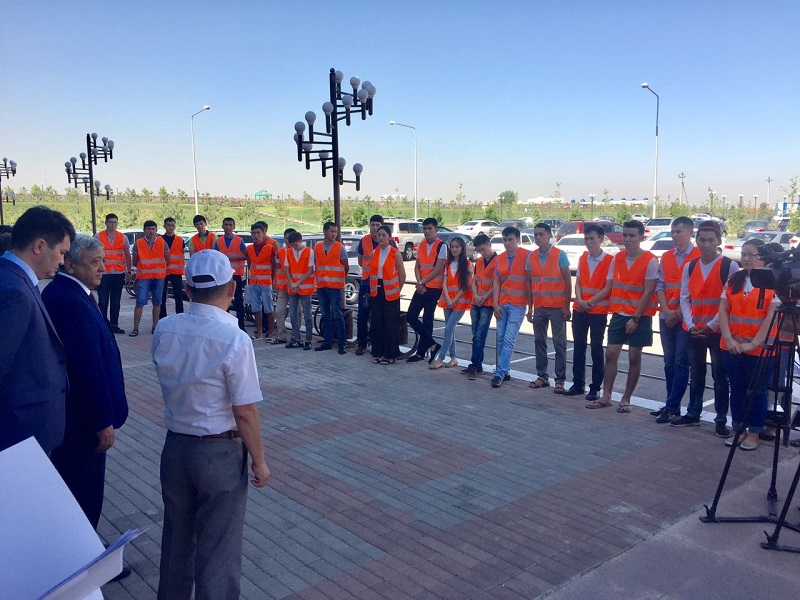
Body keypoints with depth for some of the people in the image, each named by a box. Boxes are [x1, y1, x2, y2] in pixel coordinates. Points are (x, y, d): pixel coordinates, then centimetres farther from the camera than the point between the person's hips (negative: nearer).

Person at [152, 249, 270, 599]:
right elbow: (245, 413, -18)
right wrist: (259, 461, -5)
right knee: (218, 546, 11)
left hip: (175, 445, 6)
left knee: (177, 537, 24)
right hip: (220, 452, -6)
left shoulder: (164, 331, -6)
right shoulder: (235, 341, -22)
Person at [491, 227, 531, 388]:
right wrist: (495, 303, 3)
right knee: (500, 338, 8)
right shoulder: (500, 258, 11)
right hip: (502, 304, 5)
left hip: (517, 305, -5)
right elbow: (496, 282, 11)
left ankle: (500, 373, -5)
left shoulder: (527, 256, -5)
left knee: (509, 340, -8)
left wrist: (530, 303, -6)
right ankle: (504, 370, 19)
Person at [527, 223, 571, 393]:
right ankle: (542, 376, 18)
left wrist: (566, 306, -9)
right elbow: (529, 283, 10)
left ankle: (560, 380, 6)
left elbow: (568, 281, -5)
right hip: (539, 307, 4)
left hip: (557, 307, -4)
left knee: (559, 344, 1)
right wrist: (530, 307, 7)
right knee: (539, 342, 9)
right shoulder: (531, 257, 7)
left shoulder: (559, 255, -5)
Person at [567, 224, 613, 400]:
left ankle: (596, 388, 10)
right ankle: (578, 384, 20)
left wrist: (590, 302, -13)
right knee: (578, 347, 10)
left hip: (598, 311, -5)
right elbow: (578, 283, 9)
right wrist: (579, 300, -8)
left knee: (596, 349, 2)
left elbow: (608, 288, -10)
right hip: (579, 310, 5)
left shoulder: (609, 260, -8)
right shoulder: (582, 259, 9)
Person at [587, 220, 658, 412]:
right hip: (619, 314, 5)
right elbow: (609, 287, 10)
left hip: (640, 316, -5)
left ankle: (626, 399, 13)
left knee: (634, 357, 3)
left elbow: (648, 293, -12)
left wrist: (636, 318, -15)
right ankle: (606, 397, 9)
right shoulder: (617, 259, 8)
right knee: (610, 354, 2)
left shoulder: (650, 261, -9)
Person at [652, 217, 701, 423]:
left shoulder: (698, 256, -6)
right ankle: (673, 405, 17)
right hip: (667, 317, 6)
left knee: (681, 363, -4)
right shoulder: (666, 257, 13)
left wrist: (679, 313, -10)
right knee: (669, 362, 10)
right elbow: (660, 285, 8)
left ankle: (672, 407, -3)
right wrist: (667, 310, -5)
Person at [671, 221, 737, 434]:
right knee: (695, 373, 14)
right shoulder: (690, 267, 8)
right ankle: (693, 414, 25)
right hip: (693, 331, 4)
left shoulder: (729, 266, -6)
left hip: (718, 331, -4)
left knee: (720, 375, 3)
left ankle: (721, 420, 12)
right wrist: (691, 325, -6)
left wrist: (711, 325, -13)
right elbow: (684, 298, 6)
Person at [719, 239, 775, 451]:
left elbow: (771, 317, -12)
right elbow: (723, 311, 4)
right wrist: (728, 339, -8)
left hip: (760, 349, -5)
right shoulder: (733, 280, 8)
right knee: (737, 389, 13)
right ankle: (738, 429, 24)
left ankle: (754, 433, 18)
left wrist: (754, 344, -17)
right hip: (731, 348, 5)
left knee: (757, 391, 7)